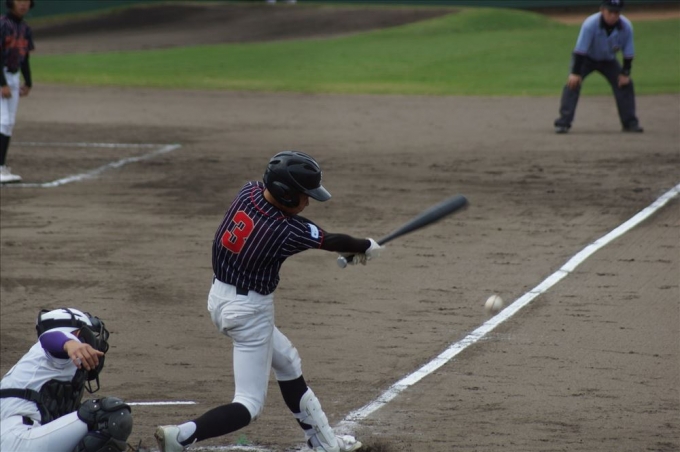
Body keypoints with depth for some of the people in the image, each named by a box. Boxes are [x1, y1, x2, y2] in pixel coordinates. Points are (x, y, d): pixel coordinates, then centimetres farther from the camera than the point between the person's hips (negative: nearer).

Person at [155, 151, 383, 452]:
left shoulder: (248, 192, -7)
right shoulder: (288, 231, -25)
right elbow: (332, 242, -9)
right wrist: (367, 247, 14)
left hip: (220, 298, 9)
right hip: (250, 312, -9)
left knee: (287, 361, 26)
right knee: (249, 405, -3)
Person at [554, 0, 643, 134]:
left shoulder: (626, 27, -24)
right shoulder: (590, 24, -34)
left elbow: (628, 53, -12)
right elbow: (580, 50, -32)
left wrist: (625, 73, -11)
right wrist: (575, 72, -34)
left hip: (608, 60, 3)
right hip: (586, 58, -3)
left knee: (625, 84, -4)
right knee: (573, 83, -22)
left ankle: (630, 123, 11)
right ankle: (563, 122, -22)